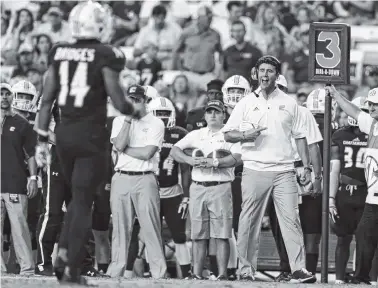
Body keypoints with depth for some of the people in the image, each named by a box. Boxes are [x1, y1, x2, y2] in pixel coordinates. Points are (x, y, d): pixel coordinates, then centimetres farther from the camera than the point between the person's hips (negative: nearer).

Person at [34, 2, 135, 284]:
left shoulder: (59, 53, 5)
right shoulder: (106, 56, -8)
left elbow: (47, 99, 7)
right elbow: (119, 102, -9)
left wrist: (42, 139, 13)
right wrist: (134, 109, 13)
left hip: (64, 133, 4)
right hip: (91, 134, -4)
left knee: (78, 196, 21)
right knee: (83, 202, 1)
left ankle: (63, 253, 5)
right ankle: (71, 268, -3)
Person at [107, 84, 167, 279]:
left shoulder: (155, 123, 1)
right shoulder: (119, 121, 13)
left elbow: (147, 153, -10)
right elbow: (120, 145, -6)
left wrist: (124, 149, -4)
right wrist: (128, 118, -5)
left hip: (145, 180, -3)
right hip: (121, 179, 3)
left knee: (151, 228, -7)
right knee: (120, 228, 4)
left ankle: (159, 273, -8)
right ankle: (115, 272, 7)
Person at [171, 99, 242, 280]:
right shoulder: (195, 135, 16)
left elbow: (237, 158, -8)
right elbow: (174, 151, 9)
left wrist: (215, 162, -19)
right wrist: (190, 160, -8)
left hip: (220, 188, -3)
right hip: (198, 187, 3)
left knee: (221, 235, -6)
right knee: (198, 235, 4)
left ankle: (222, 274, -6)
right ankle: (196, 274, 7)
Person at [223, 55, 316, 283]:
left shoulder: (289, 103, 12)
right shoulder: (246, 103, 9)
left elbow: (300, 137, 13)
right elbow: (227, 134, 8)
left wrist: (307, 167, 6)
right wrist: (245, 135, -13)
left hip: (284, 171, 0)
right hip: (254, 170, 0)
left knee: (291, 219, -8)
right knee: (249, 222, -1)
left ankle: (299, 269, -12)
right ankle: (247, 270, 3)